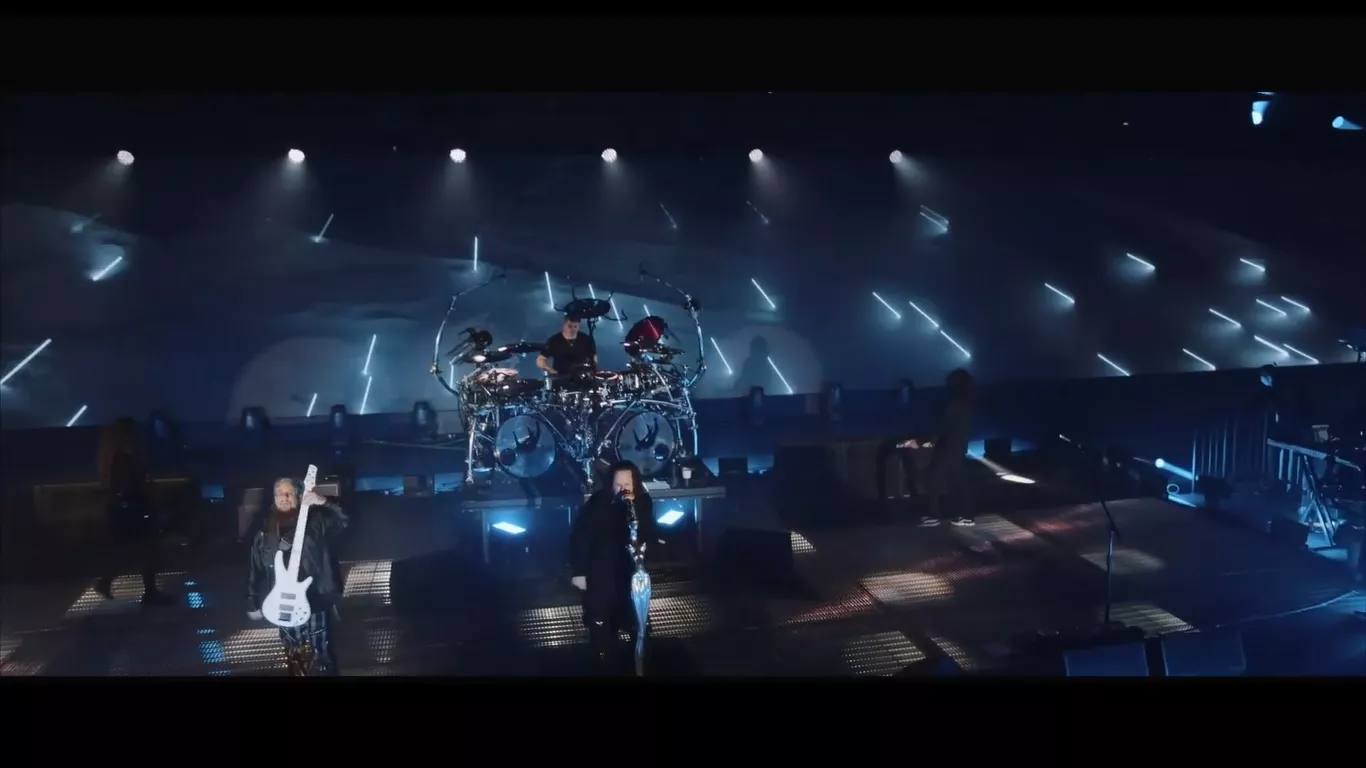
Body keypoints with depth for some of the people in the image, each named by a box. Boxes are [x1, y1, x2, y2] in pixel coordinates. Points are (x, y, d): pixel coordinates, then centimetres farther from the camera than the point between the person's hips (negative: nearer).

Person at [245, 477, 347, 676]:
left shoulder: (314, 521, -3)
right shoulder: (266, 531, 7)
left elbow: (341, 523, -17)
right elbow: (255, 569, 11)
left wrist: (323, 503, -32)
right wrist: (253, 604, 11)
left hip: (315, 603, -4)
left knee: (322, 660, -1)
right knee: (295, 660, 14)